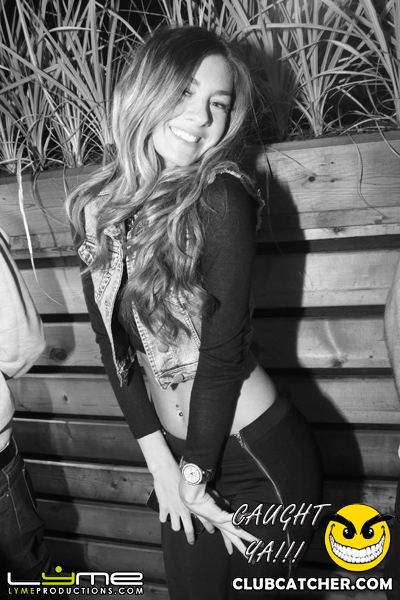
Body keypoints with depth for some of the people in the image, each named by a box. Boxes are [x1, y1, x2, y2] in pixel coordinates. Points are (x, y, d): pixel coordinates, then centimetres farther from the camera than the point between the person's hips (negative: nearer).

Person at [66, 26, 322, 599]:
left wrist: (195, 476, -9)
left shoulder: (219, 199, -17)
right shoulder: (96, 206, -2)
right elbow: (112, 341, -3)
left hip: (259, 455, -4)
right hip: (177, 448, 5)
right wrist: (161, 462, -5)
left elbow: (223, 351, -17)